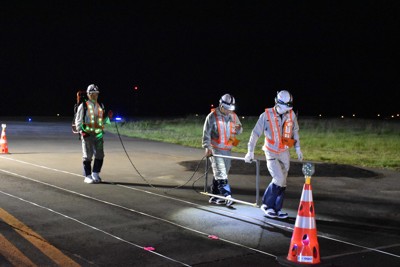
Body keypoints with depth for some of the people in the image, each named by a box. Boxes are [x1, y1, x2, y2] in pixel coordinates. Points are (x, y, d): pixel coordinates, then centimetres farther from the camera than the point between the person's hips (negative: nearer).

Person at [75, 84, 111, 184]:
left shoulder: (100, 106, 15)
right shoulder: (83, 106, -1)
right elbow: (78, 120, -1)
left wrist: (108, 117, 2)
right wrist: (82, 131, -12)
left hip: (98, 134, 5)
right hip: (87, 134, -4)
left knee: (100, 155, 2)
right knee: (88, 156, 1)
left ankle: (95, 174, 15)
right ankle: (87, 176, 10)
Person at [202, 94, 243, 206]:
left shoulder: (233, 116, 6)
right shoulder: (212, 116, -9)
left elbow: (239, 131, 15)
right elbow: (206, 133, -8)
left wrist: (238, 128, -10)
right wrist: (207, 147, -15)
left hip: (227, 149, 6)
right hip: (215, 149, -6)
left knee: (219, 174, 12)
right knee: (221, 174, -12)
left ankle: (214, 196, 22)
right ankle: (227, 197, -16)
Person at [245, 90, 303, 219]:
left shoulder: (291, 115, -2)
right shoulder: (266, 115, -14)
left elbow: (295, 131, 14)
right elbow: (256, 133, -8)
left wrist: (298, 148, 13)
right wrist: (250, 151, -8)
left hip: (285, 153, 5)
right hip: (271, 153, -5)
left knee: (282, 182, 7)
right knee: (279, 179, -15)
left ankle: (277, 209, 18)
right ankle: (266, 204, 3)